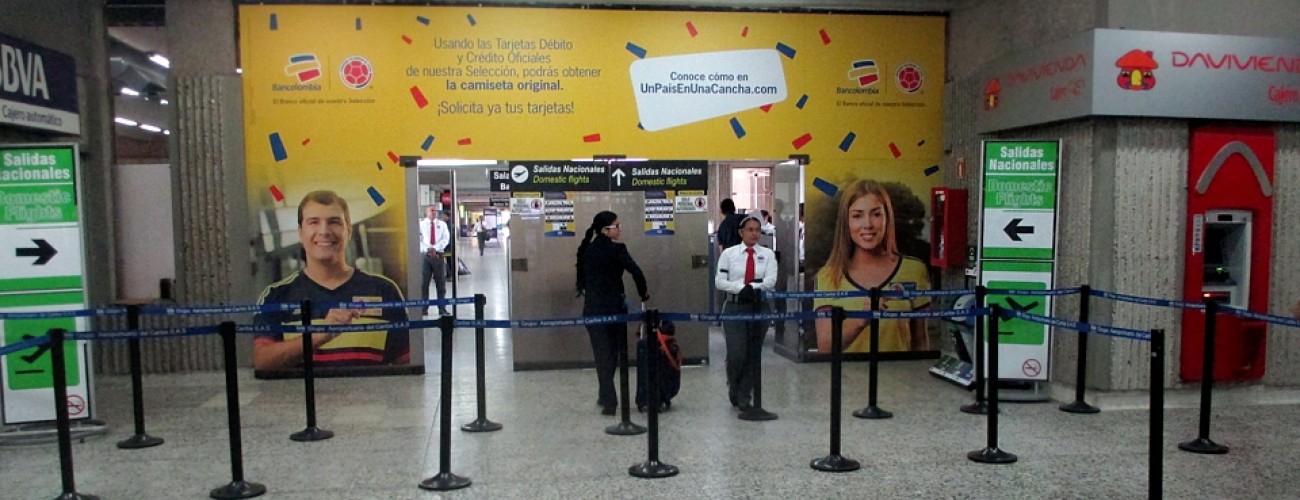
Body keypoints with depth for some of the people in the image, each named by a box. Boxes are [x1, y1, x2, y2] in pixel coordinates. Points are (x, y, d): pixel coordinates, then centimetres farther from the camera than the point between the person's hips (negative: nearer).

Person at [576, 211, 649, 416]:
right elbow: (636, 272, -18)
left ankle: (608, 399, 8)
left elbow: (583, 278, 10)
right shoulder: (616, 249, -11)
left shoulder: (587, 250, 5)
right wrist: (643, 293, -3)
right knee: (617, 351, 14)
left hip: (592, 308, 4)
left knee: (602, 353, 8)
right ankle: (606, 396, 22)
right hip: (614, 306, -4)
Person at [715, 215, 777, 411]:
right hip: (735, 307, -2)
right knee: (736, 355, -6)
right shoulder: (729, 253, 2)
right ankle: (733, 389, 24)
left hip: (759, 307, 2)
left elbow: (770, 281, -7)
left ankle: (744, 399, 17)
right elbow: (719, 281, -5)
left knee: (753, 355, 5)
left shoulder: (767, 254, 4)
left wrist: (753, 287, -21)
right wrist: (741, 288, -18)